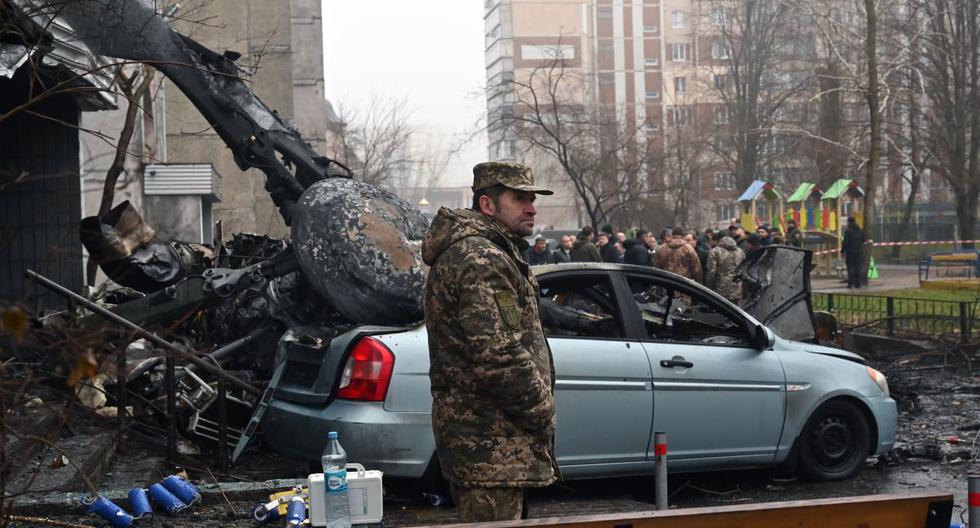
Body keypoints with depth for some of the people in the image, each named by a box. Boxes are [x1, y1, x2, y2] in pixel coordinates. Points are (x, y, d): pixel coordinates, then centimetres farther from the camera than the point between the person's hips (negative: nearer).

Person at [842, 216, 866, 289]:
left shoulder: (847, 231, -12)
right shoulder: (860, 230, 6)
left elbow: (845, 242, -13)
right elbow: (863, 240, 11)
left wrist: (842, 250, -4)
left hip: (850, 251, -5)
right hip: (859, 251, 5)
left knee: (850, 268, -1)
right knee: (858, 267, 9)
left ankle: (850, 283, -5)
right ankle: (858, 283, 8)